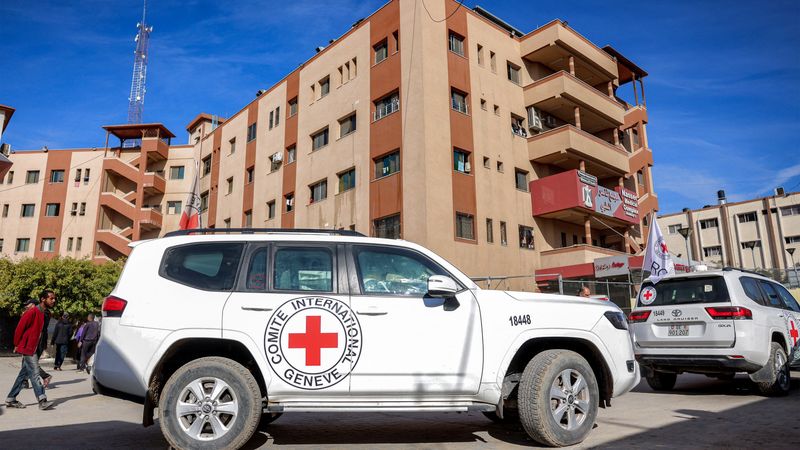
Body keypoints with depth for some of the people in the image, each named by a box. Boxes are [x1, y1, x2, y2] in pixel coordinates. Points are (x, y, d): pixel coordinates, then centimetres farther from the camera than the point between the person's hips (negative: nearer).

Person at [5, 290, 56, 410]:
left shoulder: (44, 314, 10)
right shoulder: (32, 312, -17)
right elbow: (20, 328, -16)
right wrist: (17, 345, -11)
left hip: (32, 348, 9)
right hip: (27, 348, -9)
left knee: (24, 374, 14)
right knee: (34, 373, -10)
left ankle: (11, 399, 24)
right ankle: (42, 401, -11)